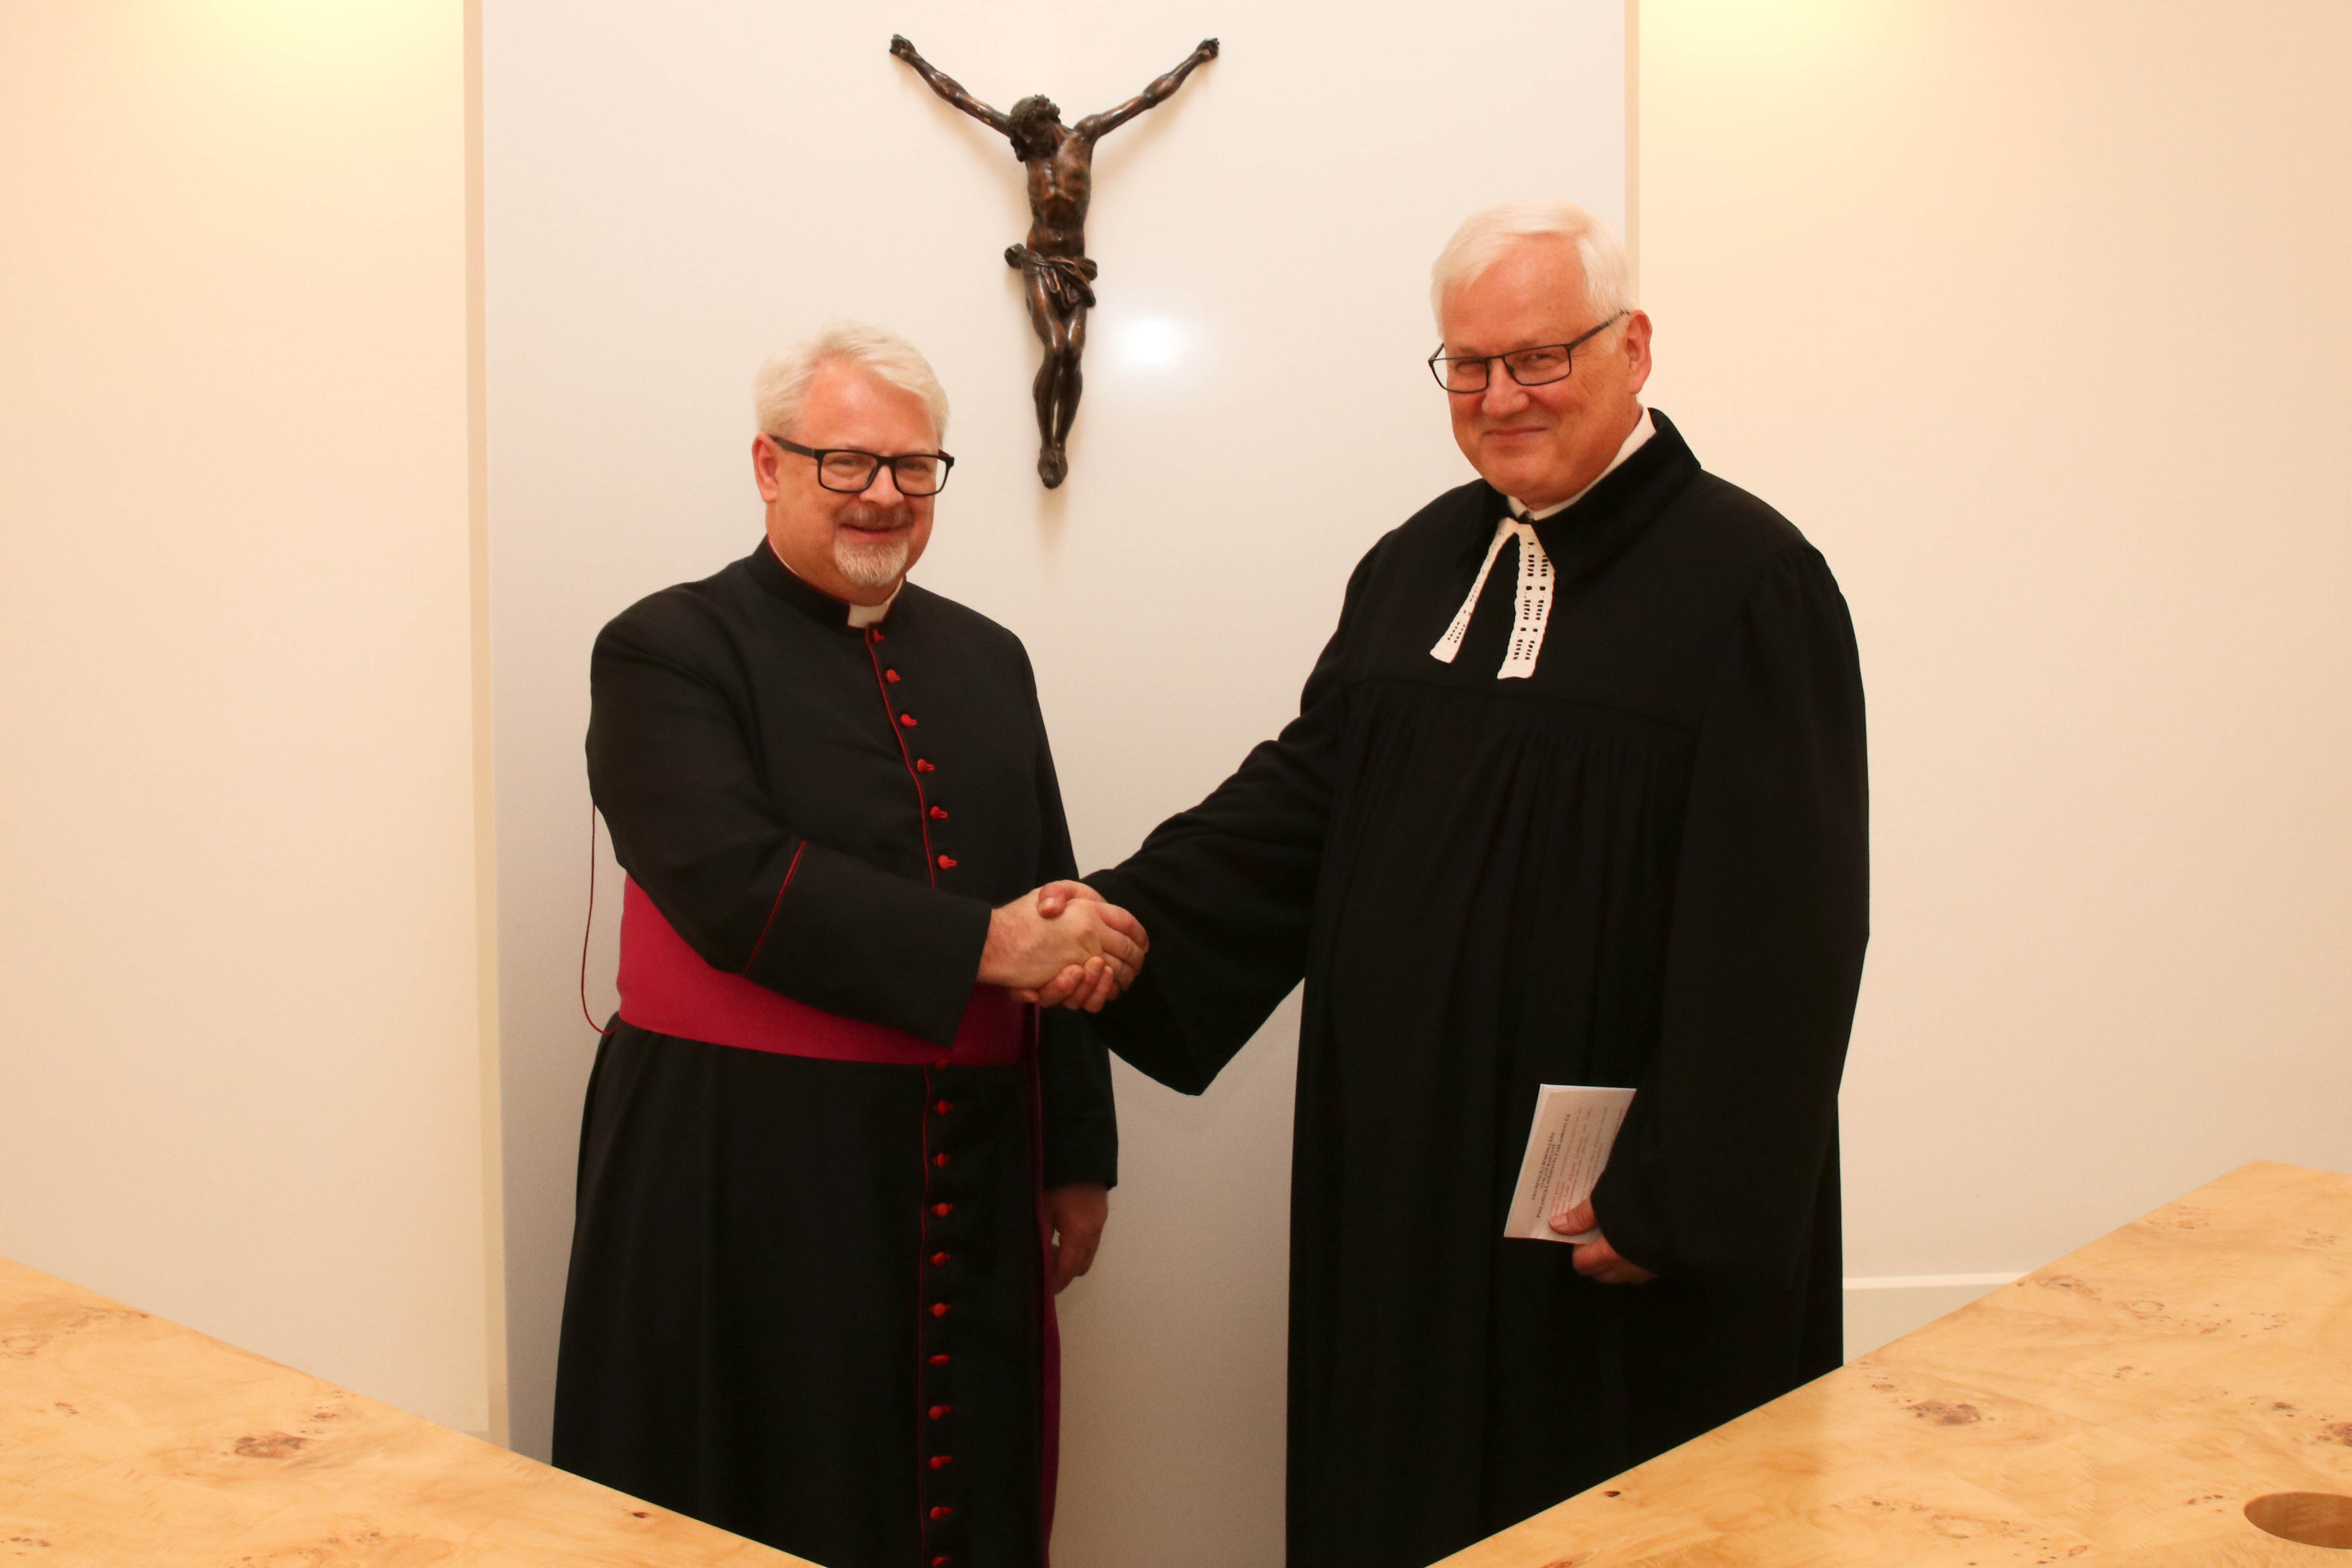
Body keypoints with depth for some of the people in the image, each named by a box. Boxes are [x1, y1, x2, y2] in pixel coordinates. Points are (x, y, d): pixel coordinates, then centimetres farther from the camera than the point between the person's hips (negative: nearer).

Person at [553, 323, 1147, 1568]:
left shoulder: (986, 659, 12)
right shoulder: (669, 651, -3)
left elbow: (1060, 923, 14)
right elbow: (736, 886, -18)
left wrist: (1079, 1155, 12)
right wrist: (982, 945, -21)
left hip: (970, 1179, 5)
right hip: (747, 1181, -4)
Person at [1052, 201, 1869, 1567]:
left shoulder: (1750, 581, -11)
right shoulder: (1416, 566, 10)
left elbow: (1777, 931, -15)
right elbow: (1307, 792, 8)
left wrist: (1676, 1199, -16)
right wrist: (1137, 916, -8)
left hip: (1604, 1206, -5)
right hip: (1408, 1183, 6)